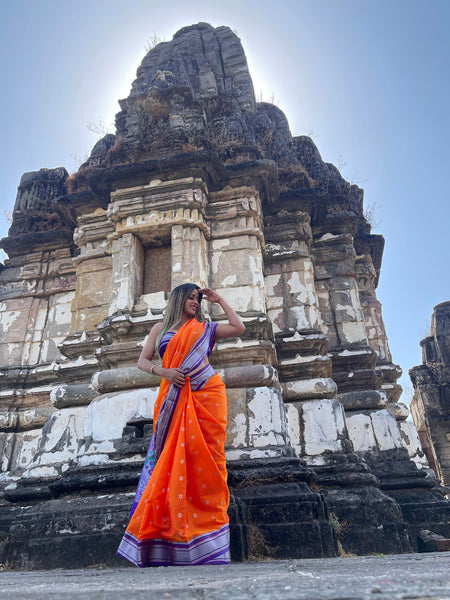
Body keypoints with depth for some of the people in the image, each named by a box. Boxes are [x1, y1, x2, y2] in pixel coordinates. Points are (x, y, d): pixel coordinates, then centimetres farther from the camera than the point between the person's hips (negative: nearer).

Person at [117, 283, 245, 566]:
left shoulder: (205, 328, 18)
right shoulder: (161, 329, 17)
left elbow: (239, 327, 9)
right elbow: (143, 361, 11)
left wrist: (219, 299, 16)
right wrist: (164, 371, -9)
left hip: (207, 395, 0)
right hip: (175, 400, 0)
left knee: (203, 458, -4)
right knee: (172, 461, -5)